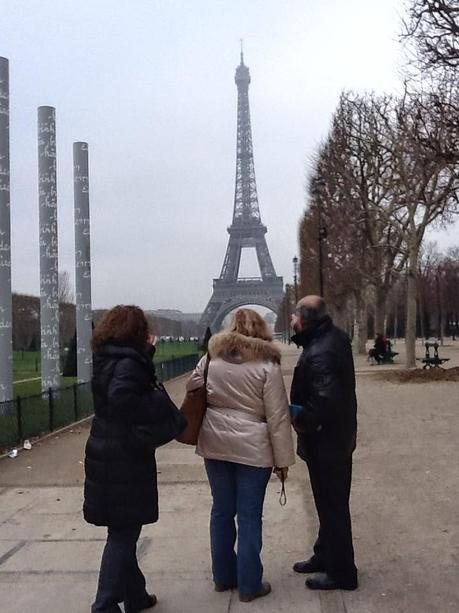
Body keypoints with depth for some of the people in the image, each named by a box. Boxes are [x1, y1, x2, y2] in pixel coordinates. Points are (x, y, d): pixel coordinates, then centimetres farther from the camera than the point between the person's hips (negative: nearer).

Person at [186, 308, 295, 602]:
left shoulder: (210, 358, 2)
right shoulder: (267, 365, -9)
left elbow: (193, 392, 10)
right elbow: (277, 417, -9)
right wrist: (283, 458, -3)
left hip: (215, 444, 4)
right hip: (253, 448, -4)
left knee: (222, 510, 16)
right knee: (249, 515, 6)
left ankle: (223, 576, 29)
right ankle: (249, 584, 16)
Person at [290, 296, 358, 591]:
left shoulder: (319, 353, -28)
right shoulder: (336, 336, 2)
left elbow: (326, 400, -34)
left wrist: (301, 420, -20)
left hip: (326, 441, -10)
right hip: (338, 435, 10)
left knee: (332, 506, 5)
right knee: (330, 502, 22)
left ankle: (341, 572, 20)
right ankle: (325, 556, 39)